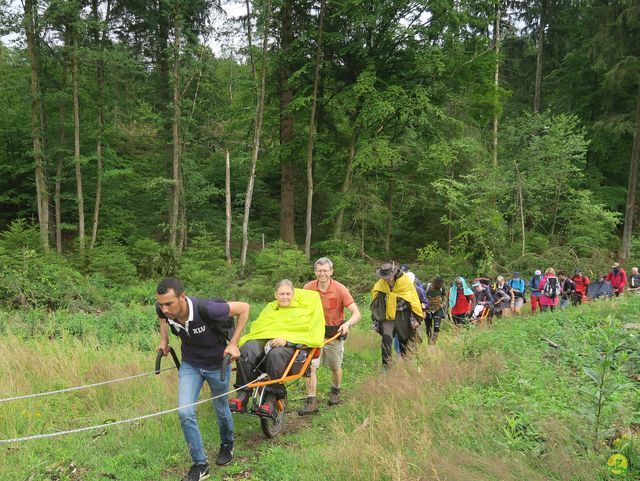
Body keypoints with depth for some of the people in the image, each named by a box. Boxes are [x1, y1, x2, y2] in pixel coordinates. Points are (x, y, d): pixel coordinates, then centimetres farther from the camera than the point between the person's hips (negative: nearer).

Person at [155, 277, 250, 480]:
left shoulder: (206, 309, -38)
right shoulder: (163, 309, -23)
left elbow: (243, 308, -24)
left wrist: (233, 343, -23)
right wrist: (164, 339, -3)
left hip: (217, 364, -3)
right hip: (190, 364, 3)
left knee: (221, 408, 16)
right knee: (185, 412, -11)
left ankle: (227, 444, 49)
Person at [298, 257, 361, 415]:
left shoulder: (340, 289, -18)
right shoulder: (308, 288, -10)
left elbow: (356, 313, -21)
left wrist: (348, 323, -40)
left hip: (335, 332, -1)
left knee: (335, 367, 16)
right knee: (311, 366, -11)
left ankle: (335, 392, 42)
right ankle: (311, 401, -5)